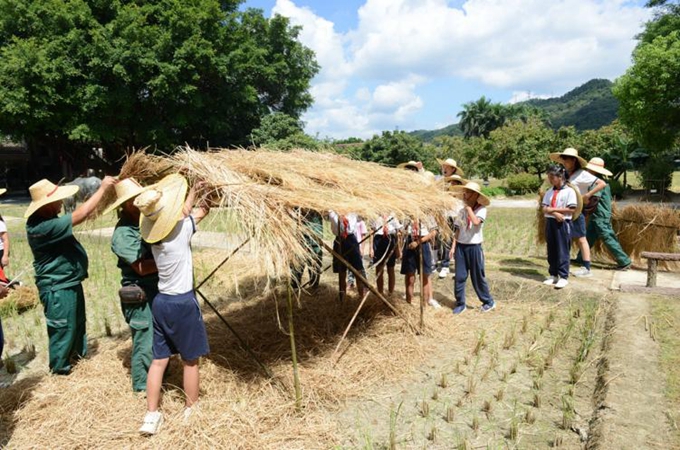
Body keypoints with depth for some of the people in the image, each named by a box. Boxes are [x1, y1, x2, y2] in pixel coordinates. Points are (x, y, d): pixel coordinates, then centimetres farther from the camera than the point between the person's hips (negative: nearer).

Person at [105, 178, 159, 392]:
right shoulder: (123, 233, -18)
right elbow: (142, 267, -24)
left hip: (157, 290, 9)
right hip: (139, 296, -8)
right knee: (145, 341, 3)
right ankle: (143, 387, 21)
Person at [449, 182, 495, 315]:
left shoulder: (481, 209, -8)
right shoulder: (462, 211, 7)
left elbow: (476, 221, -29)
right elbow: (458, 230, 9)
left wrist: (468, 206, -20)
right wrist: (454, 246, 3)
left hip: (474, 247, -5)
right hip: (461, 246, 5)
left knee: (478, 277, 4)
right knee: (459, 276, 4)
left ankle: (488, 302, 22)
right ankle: (460, 304, 15)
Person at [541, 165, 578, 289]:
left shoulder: (569, 191, -6)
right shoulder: (549, 192, 11)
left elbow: (571, 209, -13)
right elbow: (544, 208, 3)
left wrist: (552, 209, -12)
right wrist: (555, 213, -16)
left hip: (563, 223, -6)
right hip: (550, 222, 6)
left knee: (562, 251, -3)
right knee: (551, 250, 10)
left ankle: (563, 277, 2)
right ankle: (553, 275, 19)